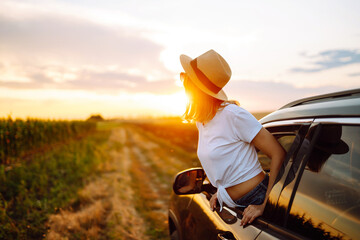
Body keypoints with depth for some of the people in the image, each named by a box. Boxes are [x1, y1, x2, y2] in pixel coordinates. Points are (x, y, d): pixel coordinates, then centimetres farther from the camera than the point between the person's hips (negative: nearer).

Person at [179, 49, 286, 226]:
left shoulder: (232, 114, -20)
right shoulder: (200, 122, 4)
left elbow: (279, 154, -20)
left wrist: (264, 205, -23)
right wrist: (221, 190, 7)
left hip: (257, 198, -7)